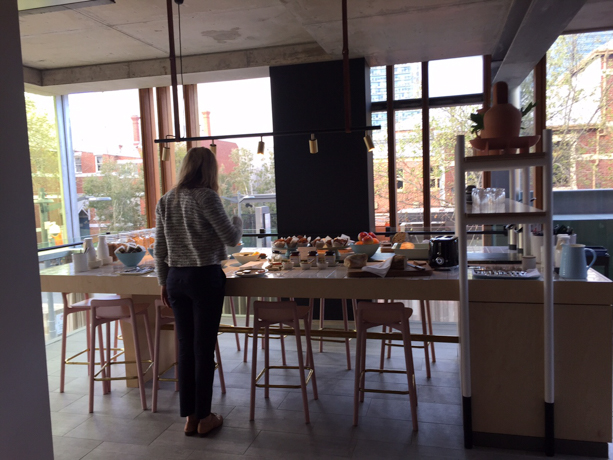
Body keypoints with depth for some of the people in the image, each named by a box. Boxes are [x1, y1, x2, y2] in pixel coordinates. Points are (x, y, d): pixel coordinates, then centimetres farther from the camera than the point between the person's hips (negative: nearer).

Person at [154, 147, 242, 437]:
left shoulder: (165, 201, 7)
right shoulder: (206, 197, -12)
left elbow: (159, 249, 9)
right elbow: (231, 239, -10)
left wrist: (164, 283, 17)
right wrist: (237, 222, 11)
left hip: (176, 279, 6)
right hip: (205, 278, -5)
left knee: (185, 347, 12)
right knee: (204, 348, 4)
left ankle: (189, 417, 22)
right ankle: (204, 418, 16)